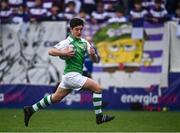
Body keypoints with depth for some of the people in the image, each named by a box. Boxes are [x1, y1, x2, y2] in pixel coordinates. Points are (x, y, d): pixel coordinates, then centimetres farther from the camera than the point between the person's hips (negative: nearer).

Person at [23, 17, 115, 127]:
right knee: (97, 88, -11)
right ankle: (99, 117, -5)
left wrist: (93, 54, -13)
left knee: (56, 98, 15)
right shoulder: (67, 42, -10)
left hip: (76, 75, 8)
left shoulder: (84, 42, 11)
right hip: (71, 74, -8)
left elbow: (95, 60, 9)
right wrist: (64, 53, -25)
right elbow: (50, 51, -15)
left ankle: (31, 110, 24)